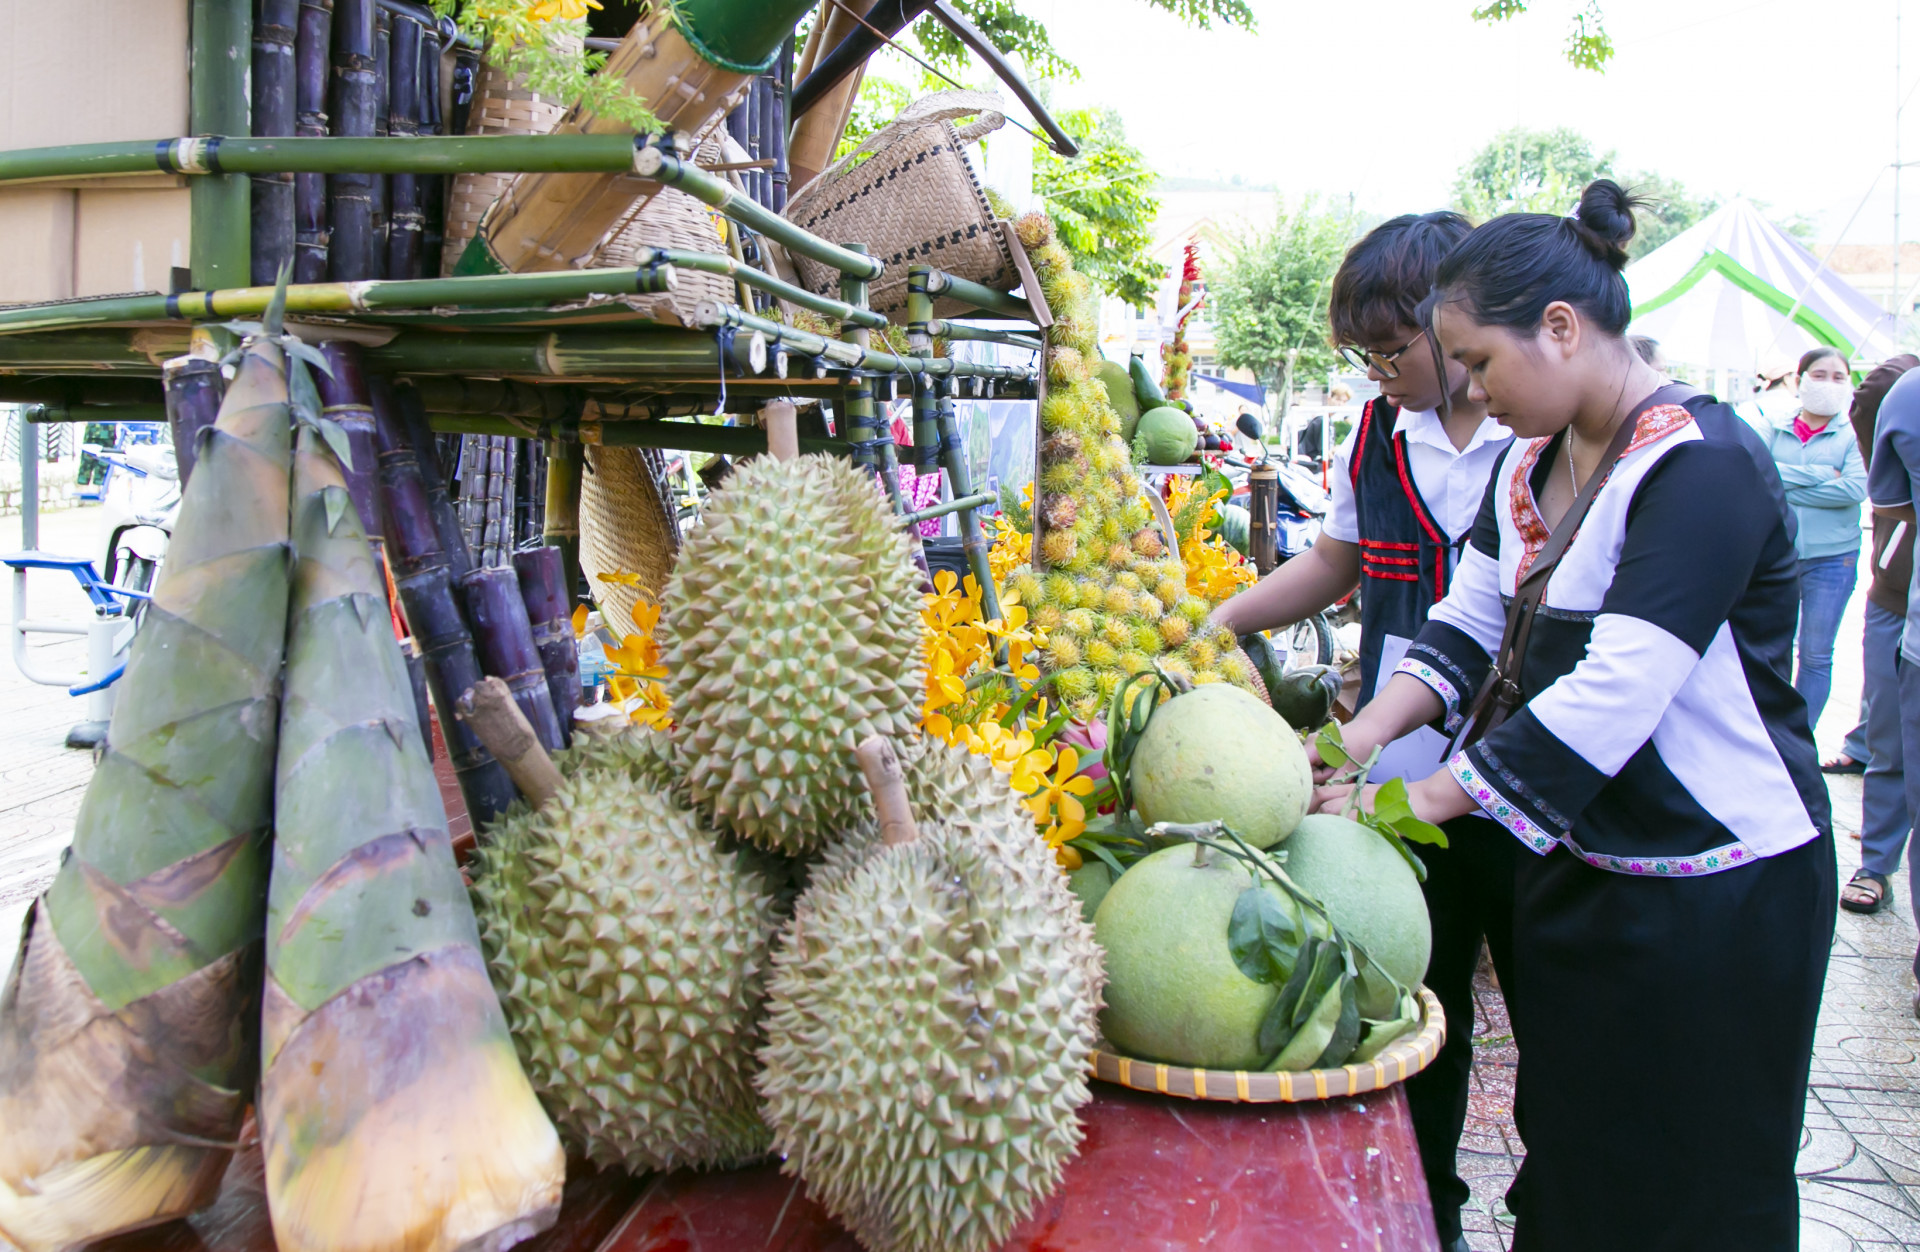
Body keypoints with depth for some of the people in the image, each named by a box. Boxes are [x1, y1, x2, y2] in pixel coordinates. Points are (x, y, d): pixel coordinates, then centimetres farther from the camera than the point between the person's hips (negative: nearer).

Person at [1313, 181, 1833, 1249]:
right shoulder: (1530, 464, 7)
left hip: (1714, 883, -8)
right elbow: (1466, 629, 5)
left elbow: (1616, 692, -28)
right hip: (1573, 860, 8)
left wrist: (1419, 800, -25)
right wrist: (1354, 743, -10)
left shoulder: (1699, 465, -20)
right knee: (1566, 1160, 20)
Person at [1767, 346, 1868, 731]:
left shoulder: (1853, 434, 0)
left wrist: (1787, 488, -12)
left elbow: (1855, 488, -15)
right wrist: (1819, 475, -17)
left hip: (1831, 558, -1)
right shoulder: (1776, 430, 5)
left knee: (1816, 655, 7)